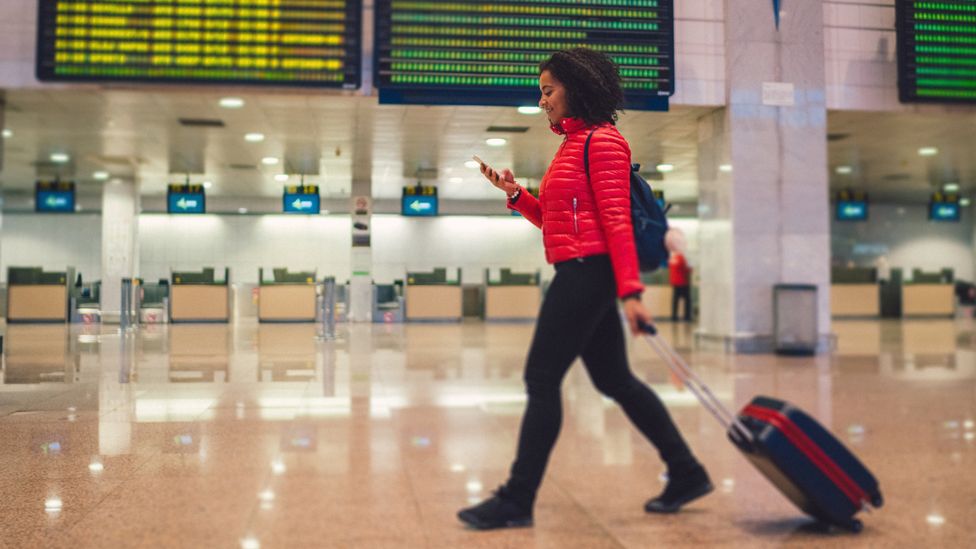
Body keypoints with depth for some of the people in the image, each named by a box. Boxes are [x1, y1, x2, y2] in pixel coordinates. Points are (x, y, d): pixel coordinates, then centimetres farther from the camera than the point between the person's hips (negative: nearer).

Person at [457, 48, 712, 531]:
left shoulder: (602, 141, -8)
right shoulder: (573, 144, 20)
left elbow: (617, 220, -17)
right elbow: (551, 219, 20)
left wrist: (630, 291, -22)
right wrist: (514, 194, 5)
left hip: (586, 271, -10)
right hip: (580, 276, 10)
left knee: (541, 380, -6)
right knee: (614, 381, 13)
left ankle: (517, 500, 3)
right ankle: (687, 474, 22)